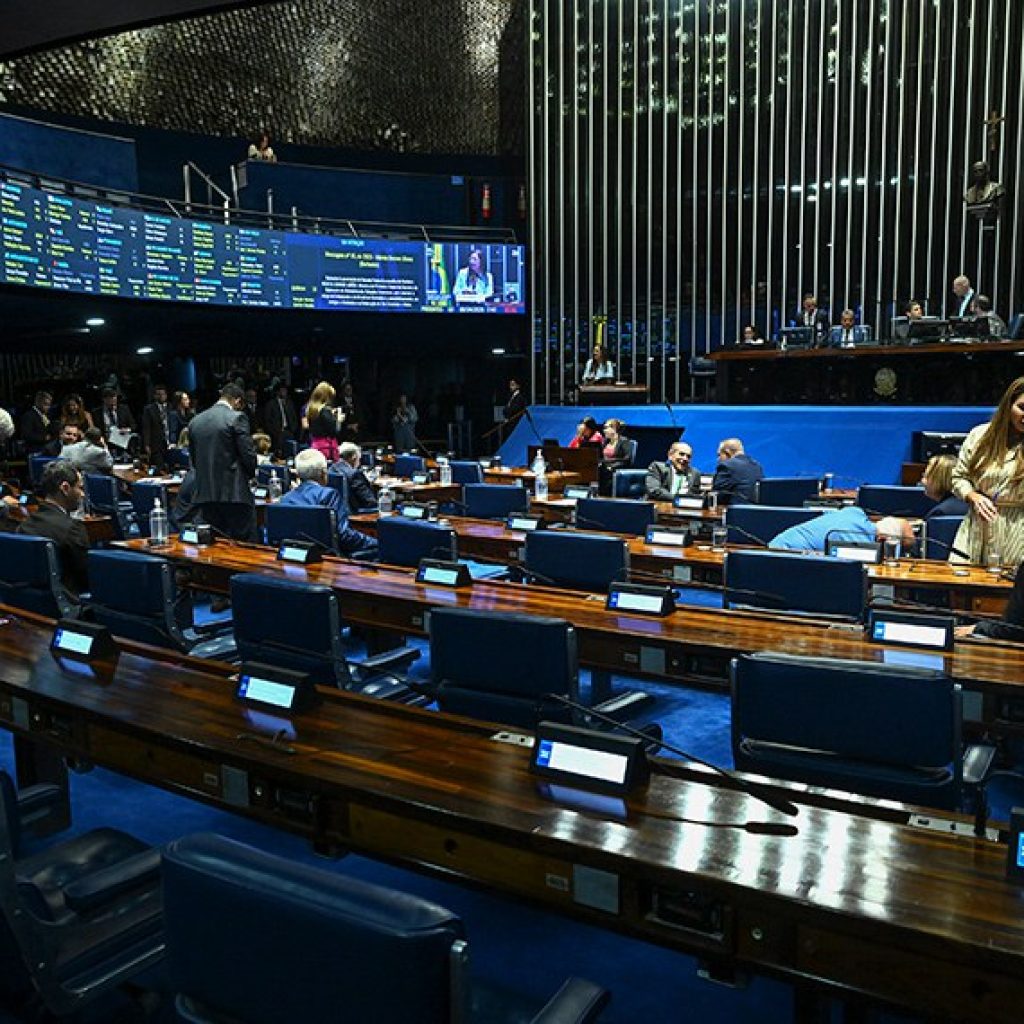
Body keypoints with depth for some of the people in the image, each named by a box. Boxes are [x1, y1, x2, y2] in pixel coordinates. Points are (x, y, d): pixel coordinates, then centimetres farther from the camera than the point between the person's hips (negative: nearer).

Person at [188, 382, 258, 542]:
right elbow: (248, 455, -10)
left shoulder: (195, 421, 11)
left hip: (205, 494, 6)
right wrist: (249, 474, 9)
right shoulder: (236, 418, -8)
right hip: (234, 494, -6)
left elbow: (194, 459, 15)